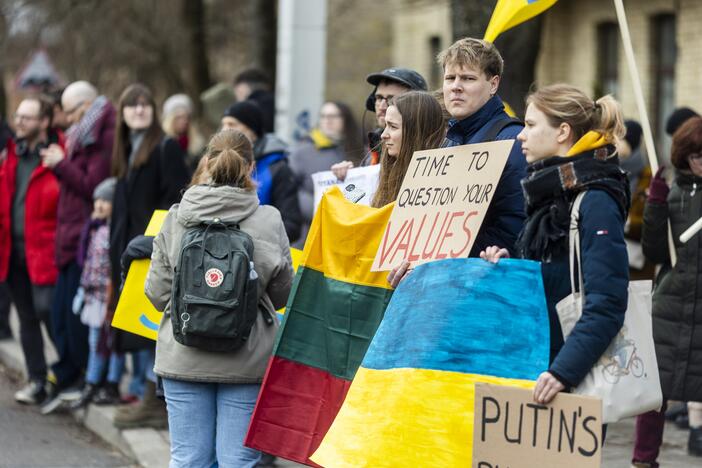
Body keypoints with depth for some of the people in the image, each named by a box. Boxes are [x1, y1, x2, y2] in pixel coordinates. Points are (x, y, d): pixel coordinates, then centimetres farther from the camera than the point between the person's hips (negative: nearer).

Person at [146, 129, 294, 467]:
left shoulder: (176, 218, -3)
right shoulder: (268, 220, -7)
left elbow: (156, 290, -1)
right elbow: (282, 292, 2)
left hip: (184, 359, 1)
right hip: (247, 360, -1)